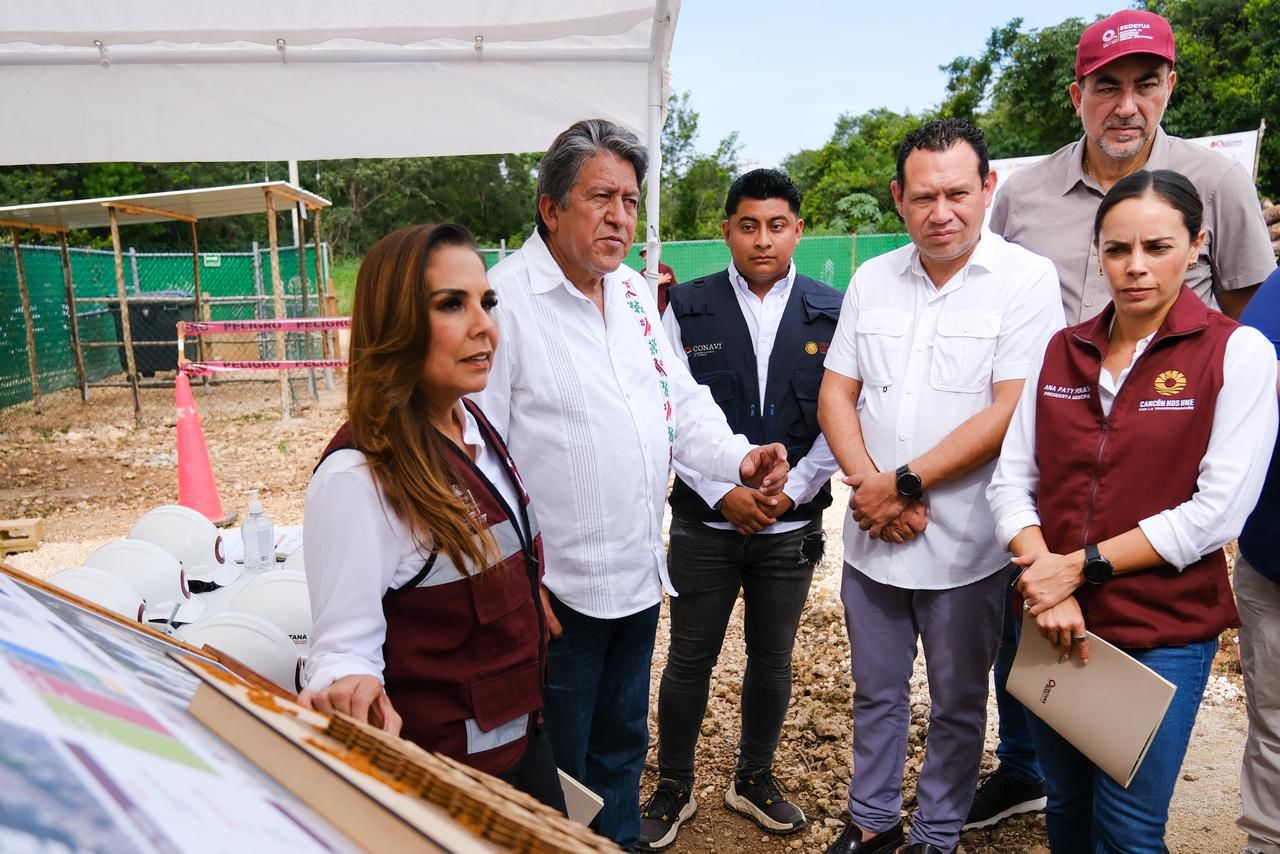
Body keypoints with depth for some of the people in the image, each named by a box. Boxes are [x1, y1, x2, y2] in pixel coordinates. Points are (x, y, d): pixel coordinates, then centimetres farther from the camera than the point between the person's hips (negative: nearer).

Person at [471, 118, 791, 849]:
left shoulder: (634, 292, 8)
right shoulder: (506, 299, -16)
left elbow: (681, 401, 11)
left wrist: (739, 458, -8)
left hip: (639, 572, 7)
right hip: (557, 588, -7)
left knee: (621, 747, 25)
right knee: (557, 771, 13)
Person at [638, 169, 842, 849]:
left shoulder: (831, 312, 1)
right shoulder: (687, 308, -2)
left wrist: (792, 490, -9)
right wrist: (723, 493, -12)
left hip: (791, 524, 2)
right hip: (705, 520, -1)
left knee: (772, 657, 16)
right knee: (689, 659, 9)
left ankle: (755, 779, 37)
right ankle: (673, 789, 30)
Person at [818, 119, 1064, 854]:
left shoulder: (1028, 279, -9)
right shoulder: (872, 280, 5)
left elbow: (1010, 412, -16)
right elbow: (836, 393, 3)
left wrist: (905, 483, -16)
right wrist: (871, 486, -11)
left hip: (965, 545, -4)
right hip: (872, 537, 4)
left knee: (958, 703, 15)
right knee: (876, 692, 19)